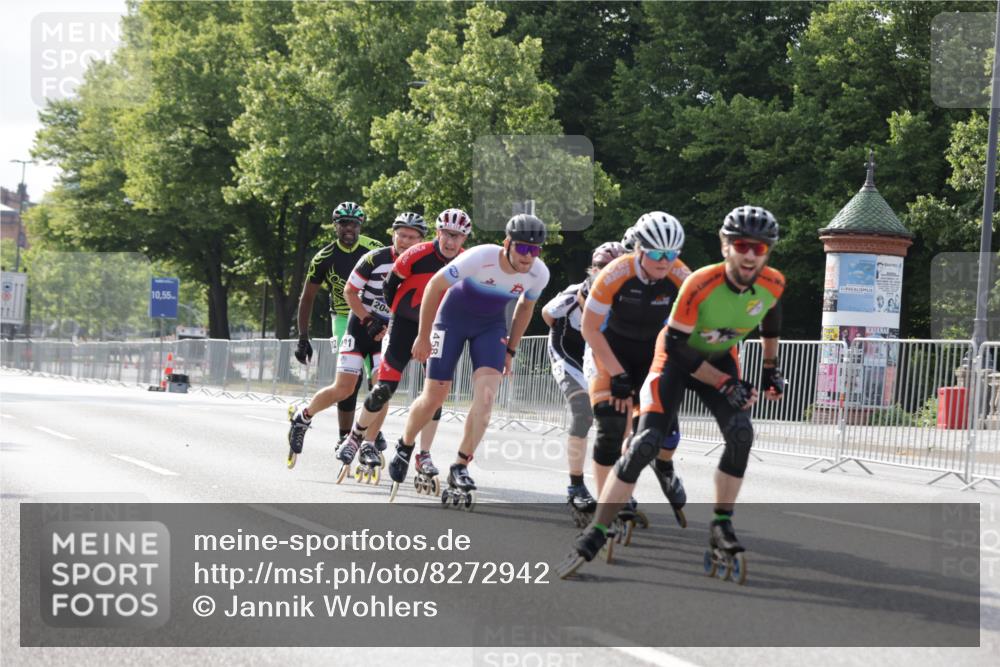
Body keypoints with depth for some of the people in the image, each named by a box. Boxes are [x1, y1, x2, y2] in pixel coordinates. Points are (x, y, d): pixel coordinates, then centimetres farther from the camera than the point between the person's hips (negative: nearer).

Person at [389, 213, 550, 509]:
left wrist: (510, 349, 6)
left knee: (485, 397, -17)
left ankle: (459, 468, -10)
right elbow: (435, 285, -19)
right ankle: (405, 447, 28)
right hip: (453, 318, -3)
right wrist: (423, 336, -13)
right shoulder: (480, 257, -32)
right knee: (434, 398, -1)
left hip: (491, 326, 3)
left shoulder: (539, 274, -19)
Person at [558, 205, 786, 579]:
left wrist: (771, 368, 11)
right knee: (646, 443, -18)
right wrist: (724, 384, -26)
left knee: (741, 434, -22)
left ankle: (721, 527, -8)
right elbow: (677, 346, -25)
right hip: (677, 358, -4)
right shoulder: (700, 285, -33)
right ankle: (594, 536, -12)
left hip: (721, 359, 4)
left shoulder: (772, 284, -19)